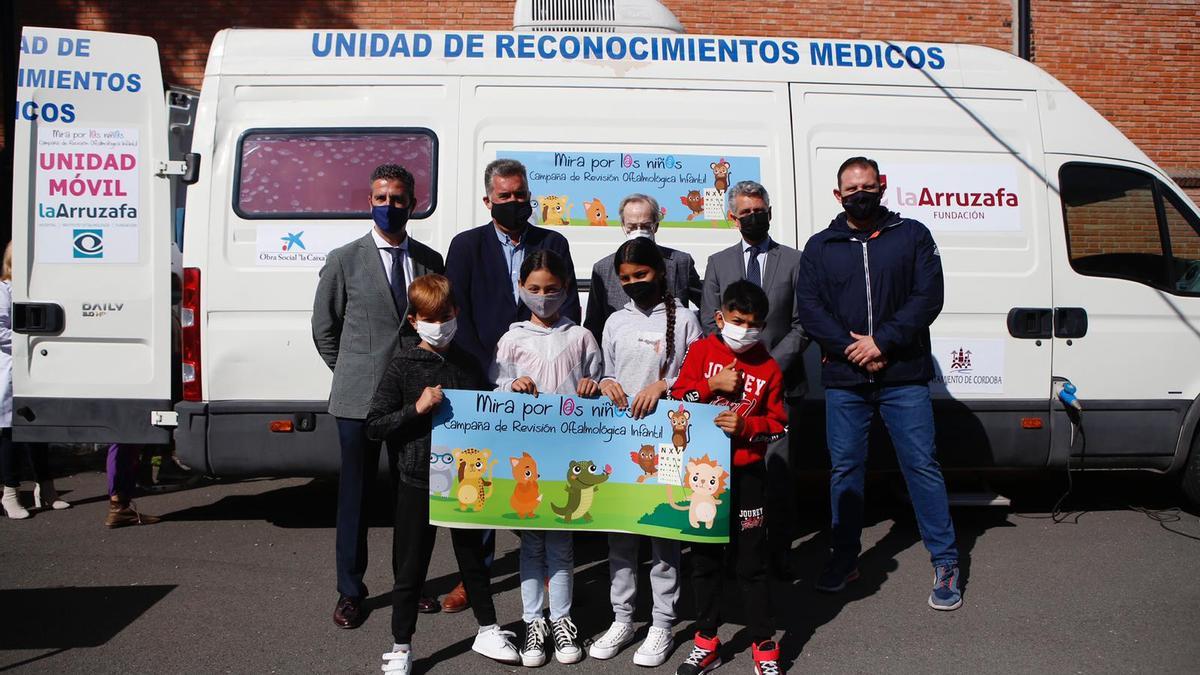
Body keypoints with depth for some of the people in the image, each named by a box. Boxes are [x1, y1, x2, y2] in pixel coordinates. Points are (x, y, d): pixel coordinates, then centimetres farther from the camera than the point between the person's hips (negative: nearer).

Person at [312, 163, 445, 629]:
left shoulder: (430, 261, 6)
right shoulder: (344, 260, -2)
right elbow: (324, 328, 5)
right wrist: (352, 373, 5)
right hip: (360, 397, -2)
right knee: (355, 493, 7)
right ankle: (350, 591, 21)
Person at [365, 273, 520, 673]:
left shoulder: (467, 364, 4)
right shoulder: (402, 367, -7)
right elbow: (374, 427, -9)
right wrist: (416, 408, -21)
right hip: (418, 480, -3)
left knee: (472, 556, 18)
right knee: (410, 567, 7)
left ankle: (487, 632, 35)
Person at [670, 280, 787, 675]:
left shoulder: (768, 368, 0)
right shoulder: (701, 351, 1)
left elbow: (779, 423, 2)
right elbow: (677, 398, -4)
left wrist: (745, 426, -15)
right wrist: (713, 385, -16)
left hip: (746, 473, -1)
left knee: (751, 561, 4)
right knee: (704, 558, 12)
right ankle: (707, 641, 25)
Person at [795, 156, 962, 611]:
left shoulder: (912, 236, 6)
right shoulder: (820, 246, 10)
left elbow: (928, 297, -3)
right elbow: (809, 307, 2)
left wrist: (881, 341, -13)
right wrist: (851, 348, -11)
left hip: (904, 377, -2)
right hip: (843, 380, 2)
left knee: (922, 465, 1)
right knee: (844, 469, 8)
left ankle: (945, 563, 12)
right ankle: (845, 559, 22)